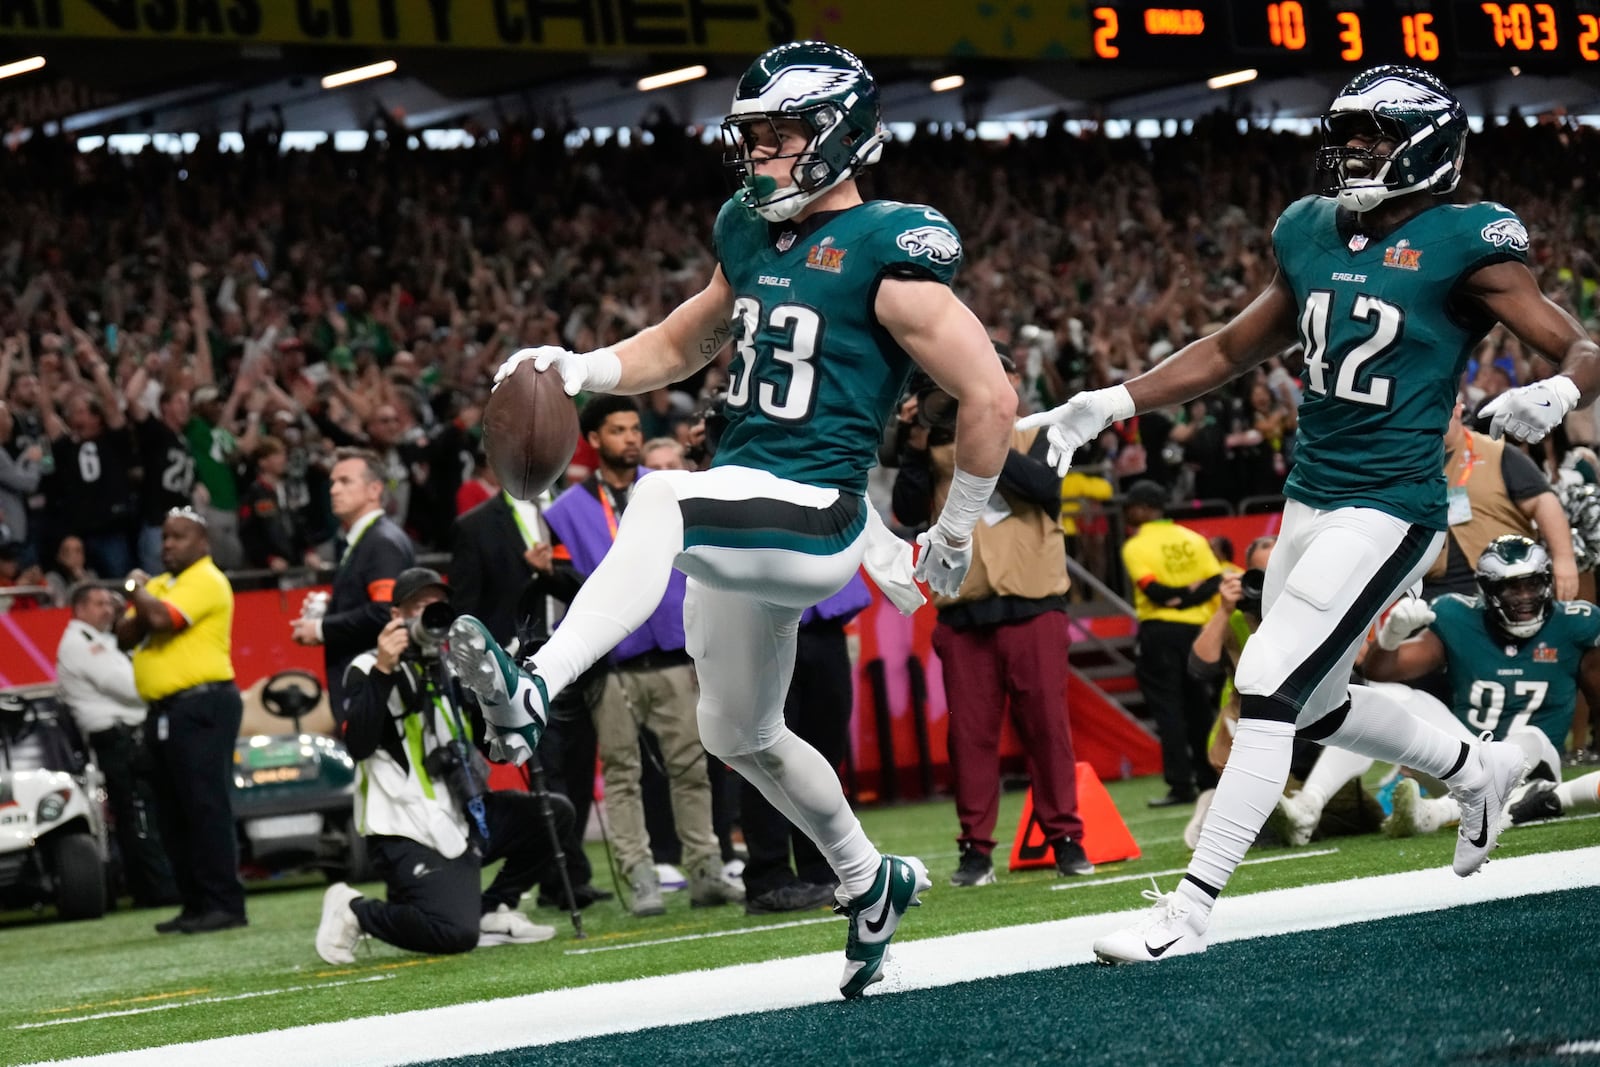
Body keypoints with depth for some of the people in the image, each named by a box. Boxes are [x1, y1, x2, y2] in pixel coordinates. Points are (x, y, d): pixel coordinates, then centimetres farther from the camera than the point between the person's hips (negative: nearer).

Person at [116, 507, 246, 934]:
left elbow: (163, 618, -21)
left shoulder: (206, 581, -7)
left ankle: (224, 904, -12)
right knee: (172, 815, 9)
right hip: (163, 712, 9)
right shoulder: (159, 585, 20)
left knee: (206, 807, -12)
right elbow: (126, 636, 13)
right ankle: (195, 906, 13)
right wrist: (140, 611, -7)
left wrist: (138, 591, -3)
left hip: (201, 706, -9)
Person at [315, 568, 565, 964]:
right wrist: (382, 672, -25)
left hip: (461, 817, 8)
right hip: (407, 834, -8)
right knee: (456, 933, -24)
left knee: (555, 813, -3)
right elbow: (357, 744, -20)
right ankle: (354, 911, 0)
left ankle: (493, 912, 8)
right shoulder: (370, 670, -4)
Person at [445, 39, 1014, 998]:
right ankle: (872, 883, 43)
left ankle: (532, 695, -48)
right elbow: (680, 348, 26)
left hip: (813, 518, -9)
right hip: (741, 517, 9)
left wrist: (957, 533, -2)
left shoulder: (887, 255, -11)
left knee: (661, 498, -37)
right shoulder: (753, 236, 12)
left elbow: (992, 397, -10)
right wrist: (579, 370, 7)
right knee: (740, 736, 22)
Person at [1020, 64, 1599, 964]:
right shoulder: (1314, 235, 10)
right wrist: (1110, 404, 14)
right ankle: (1479, 769, 43)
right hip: (1310, 500, 8)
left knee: (1267, 692, -14)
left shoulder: (1464, 243, -9)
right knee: (1317, 706, 18)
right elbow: (1232, 351, 22)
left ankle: (1187, 915, -10)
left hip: (1390, 510, -8)